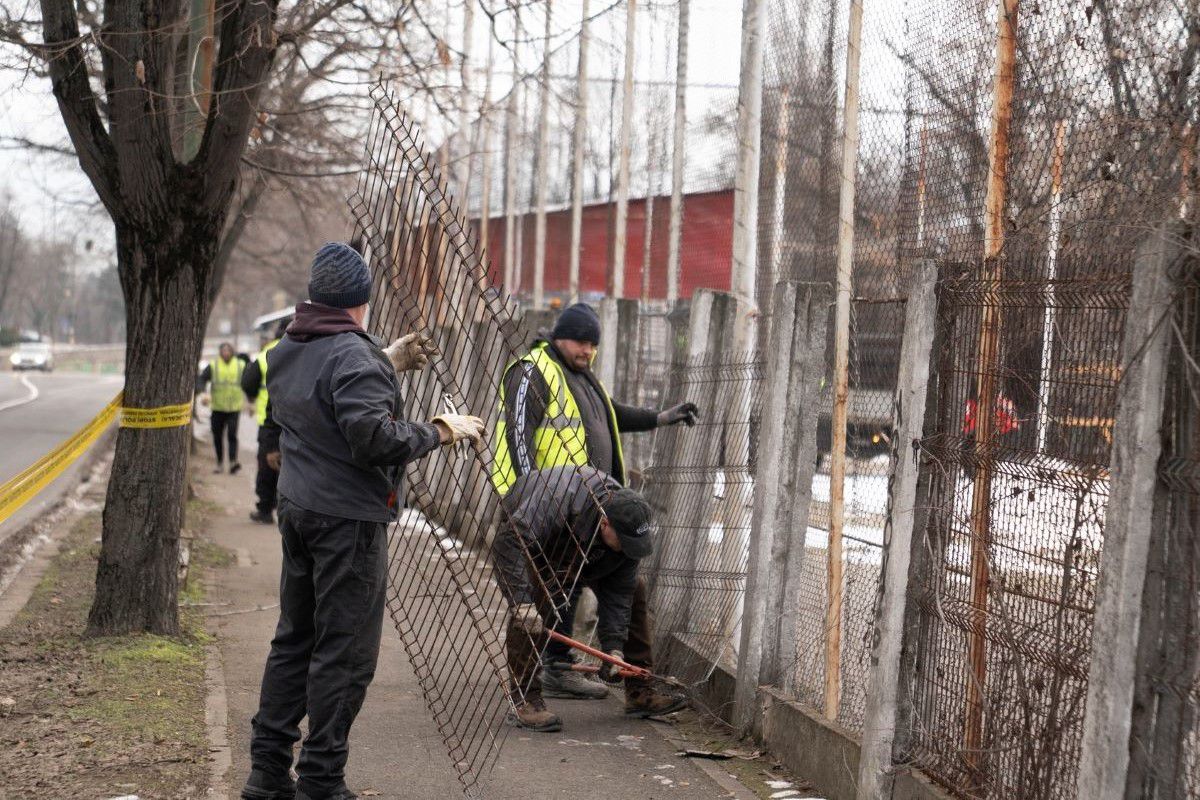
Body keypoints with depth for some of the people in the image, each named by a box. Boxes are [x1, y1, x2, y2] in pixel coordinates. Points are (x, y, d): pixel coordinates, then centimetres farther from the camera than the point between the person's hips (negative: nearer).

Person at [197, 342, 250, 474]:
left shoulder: (241, 365, 5)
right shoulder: (213, 366, 2)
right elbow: (201, 380, -6)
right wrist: (202, 394, -24)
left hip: (234, 408, -1)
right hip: (217, 408, 1)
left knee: (232, 435, -14)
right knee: (217, 437, 7)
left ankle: (233, 462, -22)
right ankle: (220, 463, 18)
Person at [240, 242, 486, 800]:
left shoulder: (286, 351, 10)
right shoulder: (353, 356, -19)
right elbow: (372, 437, -26)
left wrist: (388, 365, 19)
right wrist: (439, 431, -15)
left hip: (297, 508, 9)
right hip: (348, 518, -9)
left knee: (295, 638, 17)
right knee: (344, 653, -2)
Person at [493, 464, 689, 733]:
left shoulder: (627, 523, -26)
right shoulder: (557, 501, -47)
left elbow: (616, 593, -18)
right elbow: (508, 542, -50)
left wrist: (613, 647, -25)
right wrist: (521, 600, -57)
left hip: (580, 548, 6)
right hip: (521, 532, -6)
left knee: (633, 592, -1)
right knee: (530, 609, -32)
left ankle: (641, 690, 7)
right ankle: (526, 699, -25)